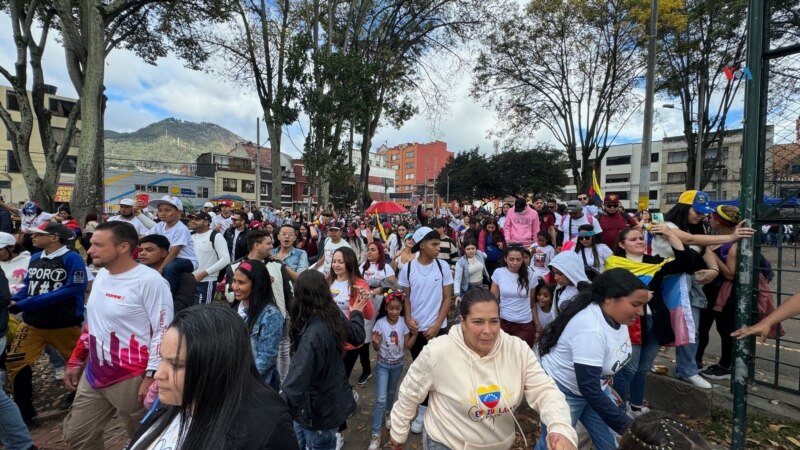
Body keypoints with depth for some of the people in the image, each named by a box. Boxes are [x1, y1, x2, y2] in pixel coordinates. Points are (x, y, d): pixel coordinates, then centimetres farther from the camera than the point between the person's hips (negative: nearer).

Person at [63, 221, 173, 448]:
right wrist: (76, 361, 19)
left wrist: (151, 376, -20)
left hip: (131, 378, -8)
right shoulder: (102, 274, 7)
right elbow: (93, 322, 18)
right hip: (93, 374, 8)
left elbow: (163, 332, -20)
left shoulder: (150, 281, -20)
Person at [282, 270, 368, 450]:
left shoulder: (313, 333, -32)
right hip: (331, 399, 8)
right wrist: (356, 313, 30)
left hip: (319, 409, -8)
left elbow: (298, 379, -37)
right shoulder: (334, 316, -7)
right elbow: (357, 335, 12)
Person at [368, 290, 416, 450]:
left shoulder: (404, 323, -13)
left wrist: (415, 333, -23)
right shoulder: (380, 323, -19)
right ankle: (375, 434, 6)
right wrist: (376, 342, -35)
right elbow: (376, 349, -13)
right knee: (381, 399, -6)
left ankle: (389, 414, 52)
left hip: (397, 364, 2)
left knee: (391, 392, 24)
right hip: (383, 364, -2)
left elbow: (407, 346, -9)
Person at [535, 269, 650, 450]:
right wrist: (627, 426, -30)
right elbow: (588, 390, -32)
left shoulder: (616, 316, -9)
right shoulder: (591, 330, -35)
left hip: (594, 385, 8)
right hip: (562, 391, -8)